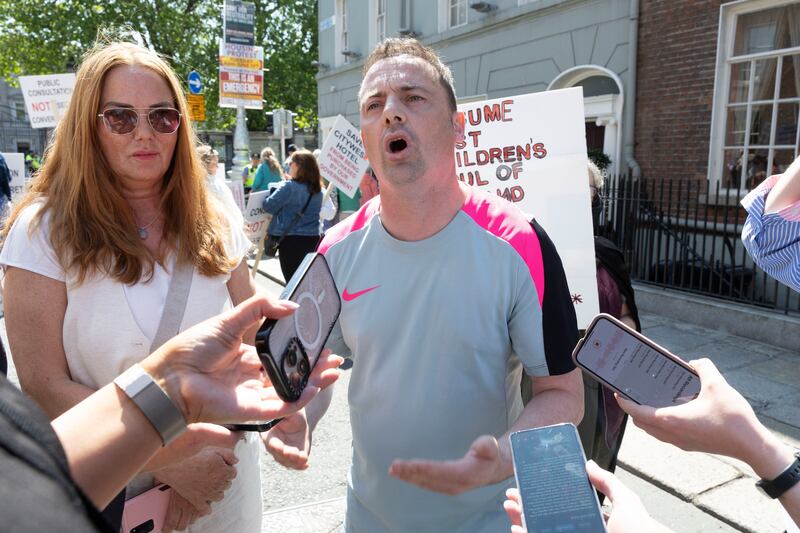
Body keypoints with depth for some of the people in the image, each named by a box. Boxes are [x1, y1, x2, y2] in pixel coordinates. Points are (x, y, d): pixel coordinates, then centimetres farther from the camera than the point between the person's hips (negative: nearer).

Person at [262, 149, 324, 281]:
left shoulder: (288, 186, -14)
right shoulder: (317, 189, 6)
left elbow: (269, 206, -13)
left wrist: (275, 190, 7)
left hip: (291, 240, -6)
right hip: (313, 239, 6)